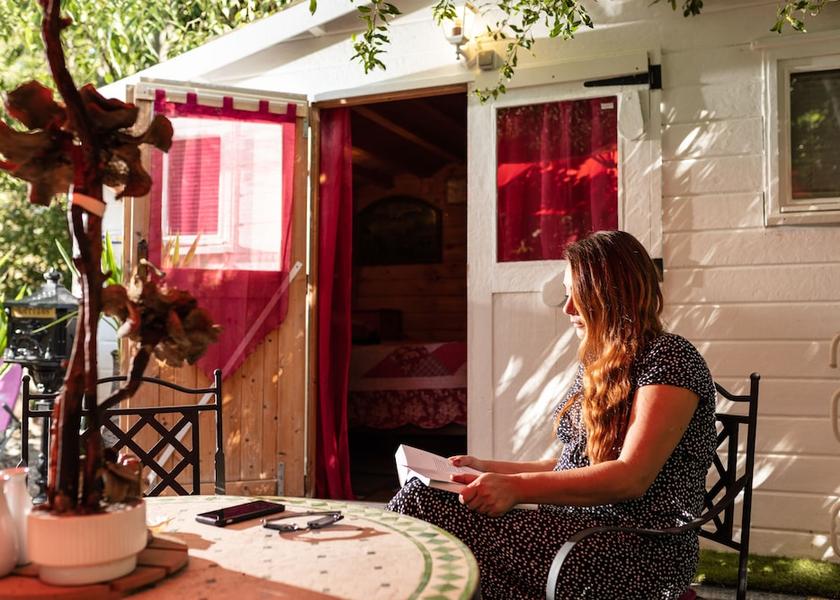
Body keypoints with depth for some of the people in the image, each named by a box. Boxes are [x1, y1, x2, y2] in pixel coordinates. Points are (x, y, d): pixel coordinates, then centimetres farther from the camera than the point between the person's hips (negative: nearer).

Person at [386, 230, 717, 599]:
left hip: (637, 553, -8)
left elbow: (631, 477, -19)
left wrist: (518, 488, -25)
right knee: (420, 496, -14)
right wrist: (491, 470, 10)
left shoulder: (669, 358, -9)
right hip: (576, 527, 8)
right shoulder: (596, 363, 18)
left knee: (420, 502, -22)